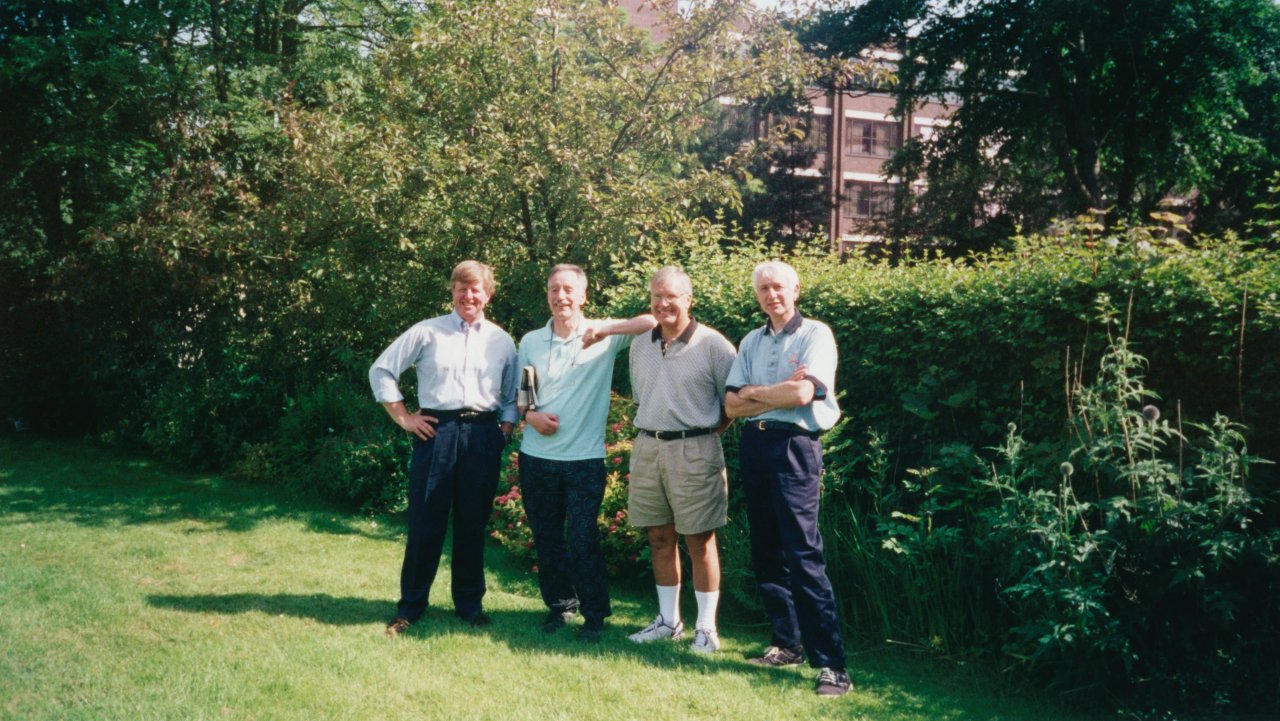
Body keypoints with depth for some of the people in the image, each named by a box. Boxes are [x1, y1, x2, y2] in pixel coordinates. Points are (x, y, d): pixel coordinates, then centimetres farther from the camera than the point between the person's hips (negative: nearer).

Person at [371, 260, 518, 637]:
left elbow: (513, 394, 17)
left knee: (473, 524, 9)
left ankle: (469, 603, 23)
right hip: (436, 432, -2)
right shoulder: (427, 332, 3)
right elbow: (381, 370, 5)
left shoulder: (502, 341, 10)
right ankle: (410, 606, 15)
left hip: (483, 437, 2)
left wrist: (505, 430, 4)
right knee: (425, 522, 2)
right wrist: (403, 418, 1)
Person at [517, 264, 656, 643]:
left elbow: (652, 321, -14)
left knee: (583, 540, -3)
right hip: (537, 456, 4)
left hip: (585, 458, -4)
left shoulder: (602, 336, -4)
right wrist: (529, 414, -6)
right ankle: (559, 604, 29)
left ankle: (594, 614, 12)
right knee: (546, 538, 12)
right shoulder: (530, 341, 7)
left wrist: (605, 330, -23)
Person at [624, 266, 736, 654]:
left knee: (699, 541, 1)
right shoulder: (640, 345, 9)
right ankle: (668, 620, 25)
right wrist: (651, 431, 14)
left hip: (694, 452, -5)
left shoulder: (712, 345, -7)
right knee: (660, 538, 12)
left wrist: (705, 431, -1)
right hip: (647, 447, 5)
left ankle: (706, 626, 13)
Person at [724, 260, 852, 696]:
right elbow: (732, 406, 5)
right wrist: (780, 393, -9)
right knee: (765, 554, 11)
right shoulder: (751, 342, 13)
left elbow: (802, 394, -18)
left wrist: (754, 392, -2)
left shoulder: (815, 334, -4)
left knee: (804, 557, -11)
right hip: (754, 445, 7)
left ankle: (831, 664, -7)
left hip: (795, 446, -7)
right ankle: (788, 644, 23)